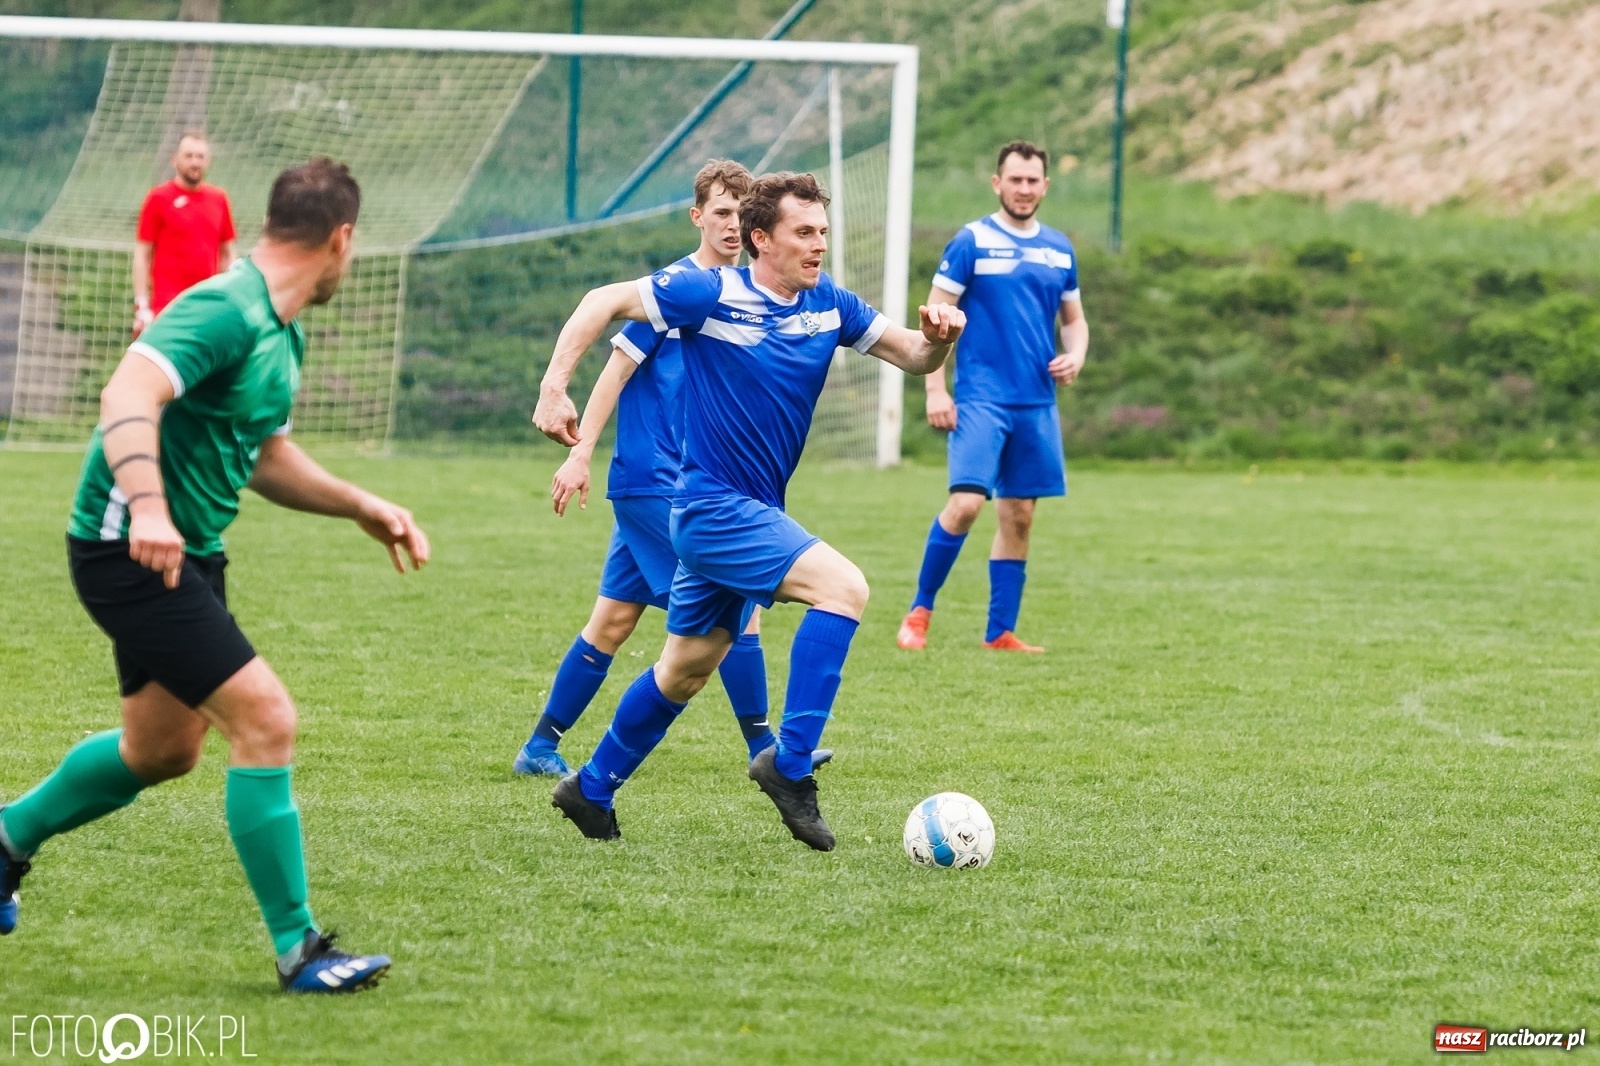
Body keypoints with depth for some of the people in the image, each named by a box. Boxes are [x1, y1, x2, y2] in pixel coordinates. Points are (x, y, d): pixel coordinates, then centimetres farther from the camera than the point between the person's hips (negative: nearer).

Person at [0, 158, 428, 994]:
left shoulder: (280, 335, 12)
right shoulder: (225, 312, -20)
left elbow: (265, 458, 25)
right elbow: (126, 396, -34)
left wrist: (362, 507, 17)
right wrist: (148, 503, -48)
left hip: (186, 552, 11)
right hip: (129, 547, -11)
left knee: (163, 750, 22)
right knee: (265, 720, -16)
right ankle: (298, 950, -11)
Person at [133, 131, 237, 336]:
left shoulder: (219, 199, 10)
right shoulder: (158, 198, -1)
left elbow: (227, 255, 17)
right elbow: (142, 255, -2)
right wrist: (141, 306, -9)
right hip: (168, 305, -4)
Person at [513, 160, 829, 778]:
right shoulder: (673, 288, -10)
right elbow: (618, 368, -11)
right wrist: (580, 454, -16)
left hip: (690, 485, 8)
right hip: (653, 479, -8)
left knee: (613, 622, 9)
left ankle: (541, 747, 15)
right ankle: (762, 746, -1)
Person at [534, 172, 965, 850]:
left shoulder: (828, 304, 4)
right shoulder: (712, 295, -13)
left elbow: (912, 356, 7)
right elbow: (604, 302, -9)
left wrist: (937, 336, -16)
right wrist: (554, 388, -17)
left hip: (752, 514, 8)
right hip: (713, 507, -8)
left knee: (687, 670, 18)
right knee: (843, 587, -24)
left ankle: (592, 789, 33)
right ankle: (790, 763, -22)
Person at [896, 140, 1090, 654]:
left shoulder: (1059, 249, 12)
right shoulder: (971, 242, -3)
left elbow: (1074, 319, 22)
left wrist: (1074, 356, 0)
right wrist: (935, 390, -12)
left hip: (1036, 404, 5)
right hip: (981, 398, -5)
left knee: (1018, 516, 7)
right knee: (966, 502, -18)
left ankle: (1000, 633, 14)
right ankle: (919, 612, -4)